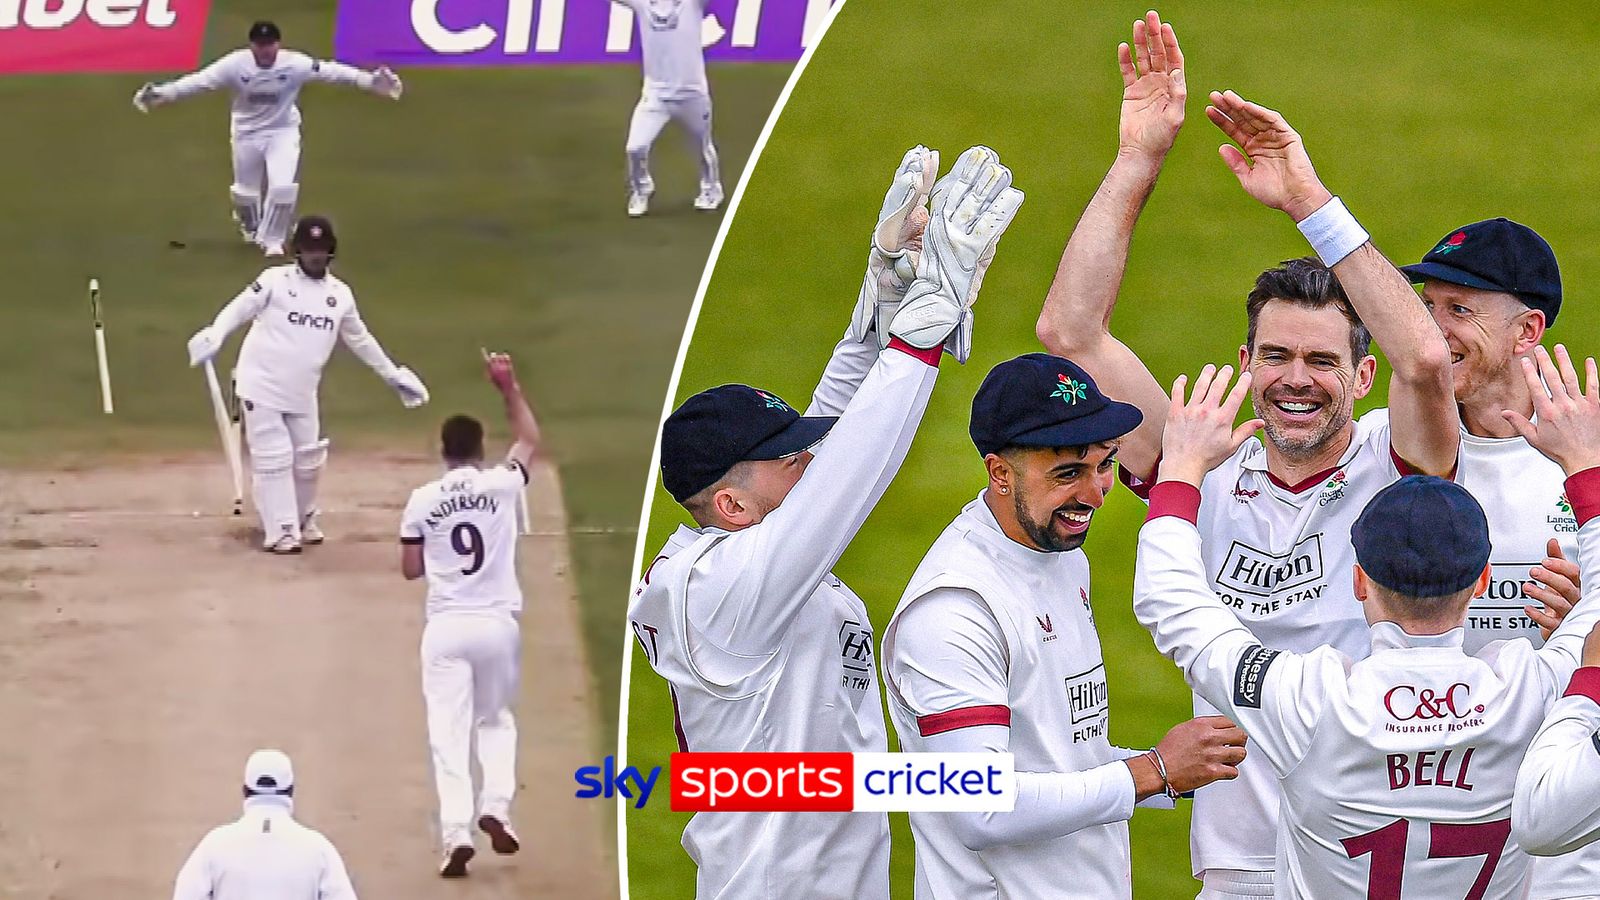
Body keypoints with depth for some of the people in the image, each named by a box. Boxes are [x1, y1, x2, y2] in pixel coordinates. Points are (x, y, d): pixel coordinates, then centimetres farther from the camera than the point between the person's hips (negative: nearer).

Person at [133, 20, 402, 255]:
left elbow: (330, 71, -25)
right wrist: (163, 93, -28)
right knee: (246, 190, 14)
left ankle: (271, 239, 10)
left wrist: (369, 81, -34)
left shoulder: (295, 64, -21)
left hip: (283, 132, -1)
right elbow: (198, 80, -19)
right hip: (247, 133, 1)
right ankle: (250, 226, 48)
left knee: (283, 187, -14)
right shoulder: (235, 64, -20)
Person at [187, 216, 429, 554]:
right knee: (273, 459, -5)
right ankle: (281, 531, 1)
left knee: (308, 460, 12)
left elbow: (360, 340, 18)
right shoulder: (275, 281, -8)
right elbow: (237, 310, -12)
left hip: (303, 394, 5)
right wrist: (214, 337, -31)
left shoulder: (341, 294, 6)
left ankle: (303, 520, 34)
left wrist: (393, 375, 23)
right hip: (262, 387, -5)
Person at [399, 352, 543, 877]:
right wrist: (509, 387, 21)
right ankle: (496, 806, 2)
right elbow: (530, 441, 18)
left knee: (448, 733, -1)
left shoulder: (422, 502, -3)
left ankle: (456, 832, -14)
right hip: (497, 624, 1)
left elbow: (411, 570, 3)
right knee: (496, 720, 22)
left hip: (446, 627, -1)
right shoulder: (501, 485, -2)